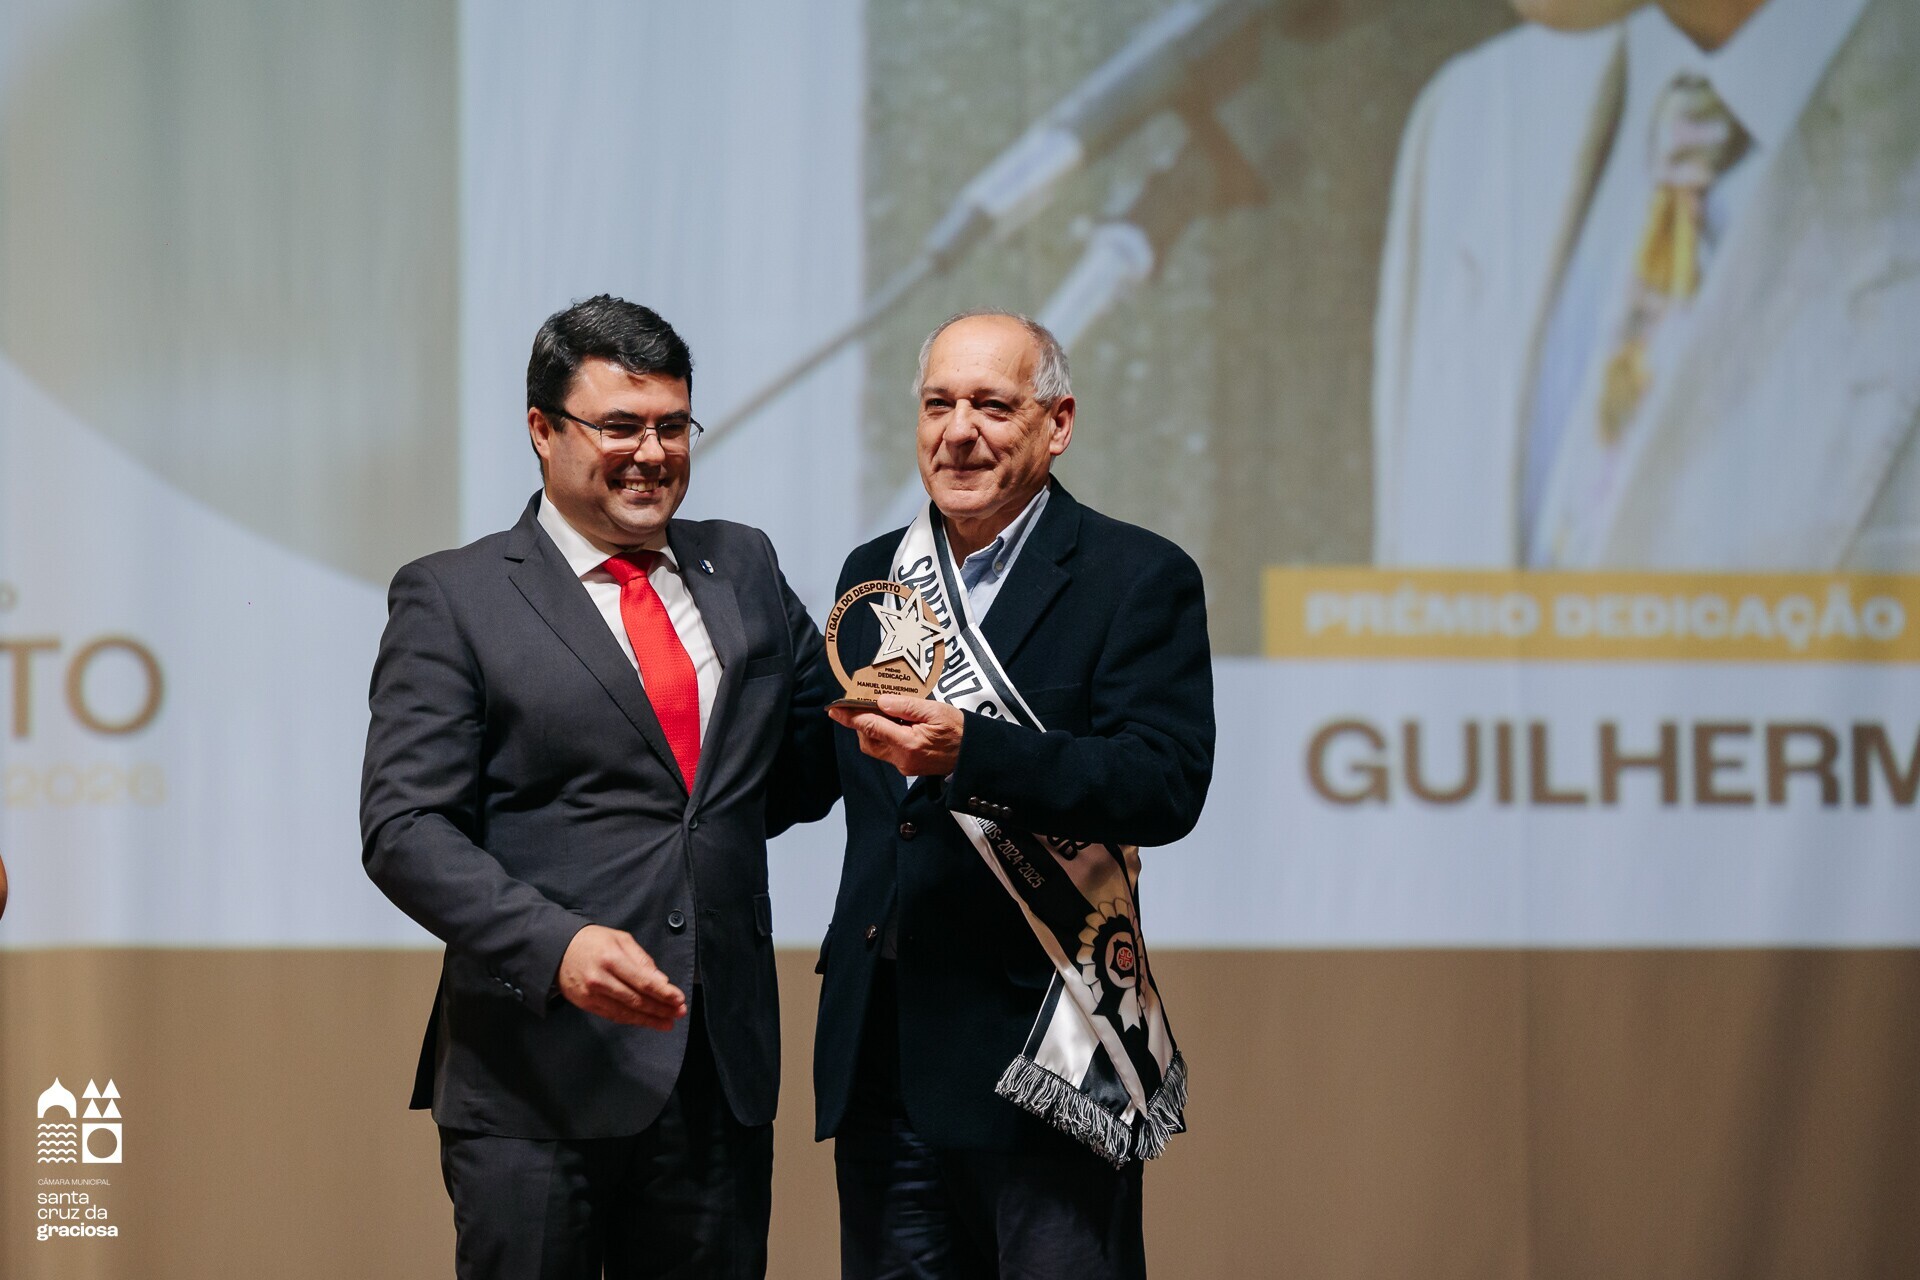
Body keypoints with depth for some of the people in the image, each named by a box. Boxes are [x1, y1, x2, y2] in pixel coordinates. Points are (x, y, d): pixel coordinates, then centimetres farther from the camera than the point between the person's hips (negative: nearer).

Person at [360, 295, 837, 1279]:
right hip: (539, 1086, -4)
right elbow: (405, 828, -9)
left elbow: (804, 772, 22)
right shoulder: (451, 598, -1)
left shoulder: (744, 570, 15)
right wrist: (558, 946, -21)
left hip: (723, 1078, 4)